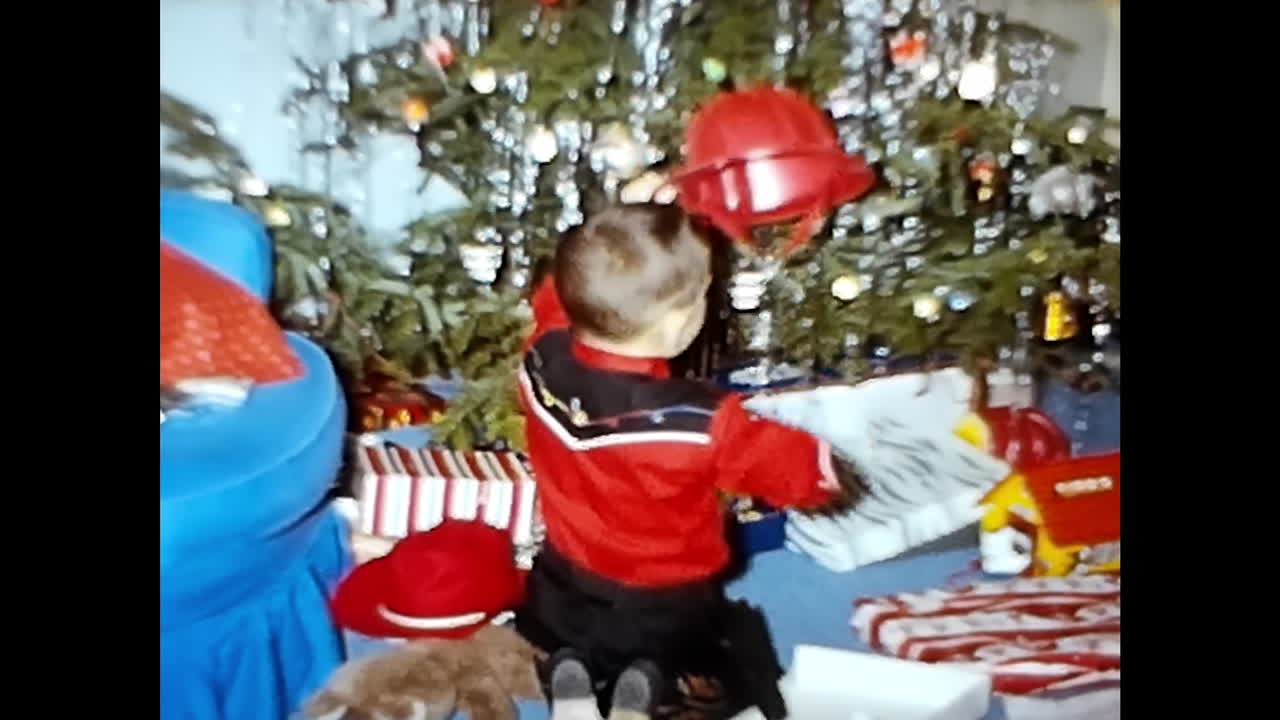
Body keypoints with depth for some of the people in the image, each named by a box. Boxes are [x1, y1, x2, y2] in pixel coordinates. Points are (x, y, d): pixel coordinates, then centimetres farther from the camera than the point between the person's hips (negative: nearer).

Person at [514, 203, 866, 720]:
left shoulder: (541, 362, -24)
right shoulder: (700, 424, -36)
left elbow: (565, 292, -1)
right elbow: (789, 463, -18)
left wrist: (627, 219, 1)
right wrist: (833, 474, 3)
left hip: (563, 594, 4)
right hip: (668, 612, -3)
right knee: (749, 657, 23)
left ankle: (565, 674, 5)